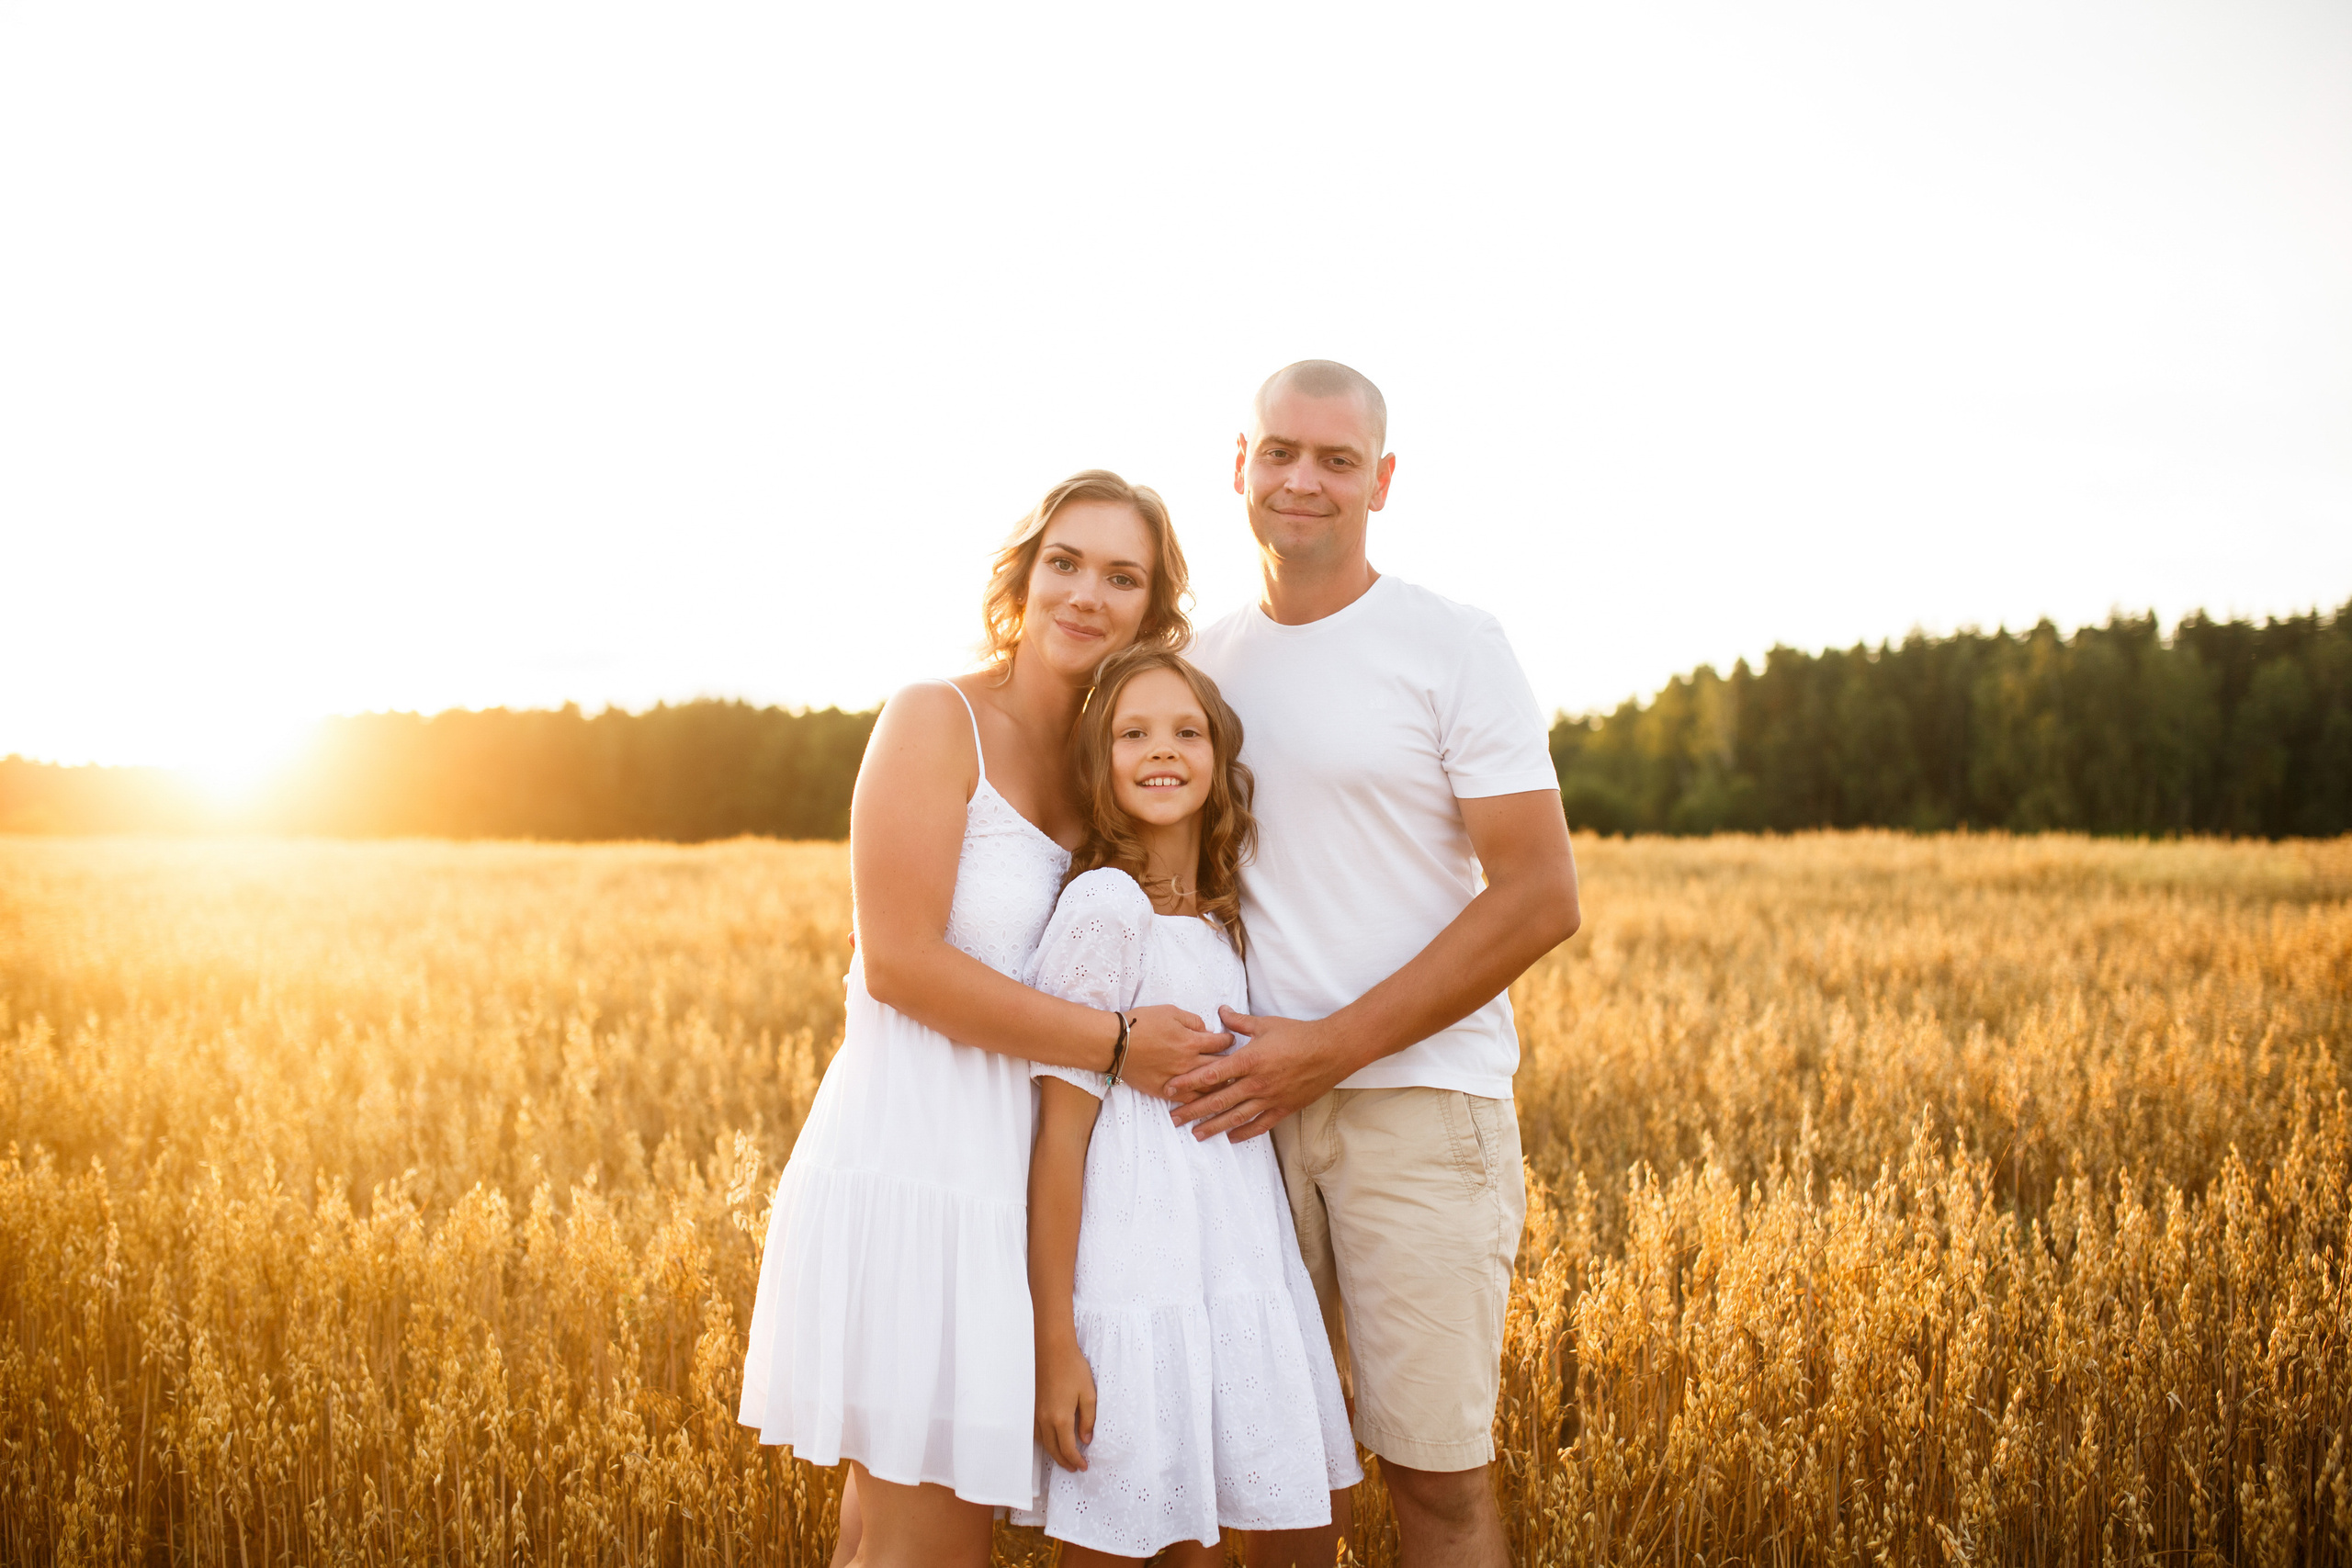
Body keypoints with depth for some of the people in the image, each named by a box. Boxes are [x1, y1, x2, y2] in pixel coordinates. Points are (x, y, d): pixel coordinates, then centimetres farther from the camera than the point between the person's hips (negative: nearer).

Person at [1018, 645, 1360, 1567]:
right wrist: (1054, 1342, -16)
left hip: (1230, 1269, 7)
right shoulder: (1105, 907, -13)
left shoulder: (1221, 916, 11)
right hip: (1132, 1275, -7)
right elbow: (1060, 1134, -14)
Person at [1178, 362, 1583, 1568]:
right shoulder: (1204, 662, 12)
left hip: (1416, 1095, -4)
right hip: (1249, 1103, 4)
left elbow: (1541, 899, -8)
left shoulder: (1452, 648, -3)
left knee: (1434, 1469, -1)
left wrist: (1332, 1047, -14)